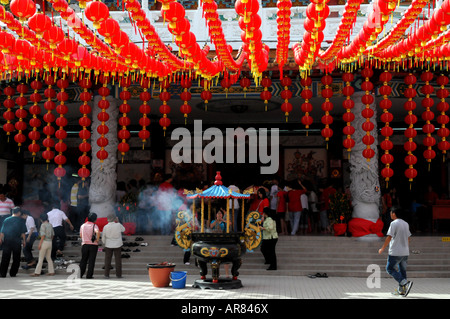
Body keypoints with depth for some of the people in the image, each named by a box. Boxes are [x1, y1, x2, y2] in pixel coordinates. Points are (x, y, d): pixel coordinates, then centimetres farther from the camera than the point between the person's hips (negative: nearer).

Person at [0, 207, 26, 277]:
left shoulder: (6, 220, 8)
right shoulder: (21, 220, 2)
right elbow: (23, 232, 1)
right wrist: (23, 240, 7)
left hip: (6, 240, 2)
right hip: (16, 241, -2)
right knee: (16, 258, 9)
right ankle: (13, 273, 8)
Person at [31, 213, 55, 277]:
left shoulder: (43, 225, -12)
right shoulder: (50, 225, 10)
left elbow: (43, 235, -17)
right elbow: (52, 234, 13)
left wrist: (40, 244, -15)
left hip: (44, 242, -7)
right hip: (50, 242, 7)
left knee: (41, 258, -2)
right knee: (49, 258, 14)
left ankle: (37, 272, 1)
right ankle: (51, 271, 12)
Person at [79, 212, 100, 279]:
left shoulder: (83, 225, 5)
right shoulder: (94, 226, -9)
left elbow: (81, 235, 11)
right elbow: (97, 232, -29)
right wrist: (97, 239, -16)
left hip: (85, 244, 4)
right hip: (93, 245, -3)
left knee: (83, 260, 14)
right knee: (91, 261, 3)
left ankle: (80, 274, 13)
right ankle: (89, 275, 2)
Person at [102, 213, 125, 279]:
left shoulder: (105, 227, -9)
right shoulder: (118, 225, -12)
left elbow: (103, 237, 0)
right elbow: (123, 229, 9)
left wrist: (104, 243, 18)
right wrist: (118, 222, 9)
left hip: (108, 245, 1)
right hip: (117, 245, 0)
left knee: (107, 260, 7)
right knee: (118, 259, 5)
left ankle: (106, 274, 7)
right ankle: (118, 274, 5)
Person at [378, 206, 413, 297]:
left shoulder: (394, 223, -12)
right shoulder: (406, 224, 10)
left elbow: (389, 237, -17)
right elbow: (409, 238, 16)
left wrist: (382, 248, -9)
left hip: (395, 252, -7)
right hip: (405, 252, 7)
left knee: (390, 269, 2)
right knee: (402, 270, 13)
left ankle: (406, 283, -13)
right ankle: (401, 290, 15)